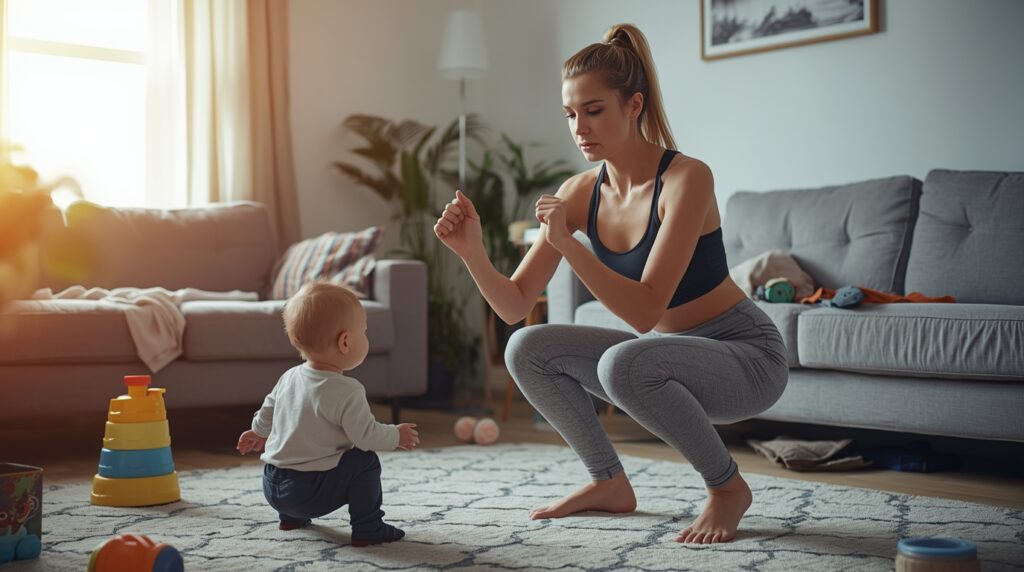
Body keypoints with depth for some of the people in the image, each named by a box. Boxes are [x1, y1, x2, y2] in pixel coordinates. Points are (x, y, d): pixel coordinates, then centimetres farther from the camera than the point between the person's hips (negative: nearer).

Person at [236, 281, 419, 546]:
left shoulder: (289, 377, 8)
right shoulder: (346, 391, -18)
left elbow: (267, 410, 25)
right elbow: (367, 435, -17)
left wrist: (258, 432, 45)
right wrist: (397, 436, 2)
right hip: (307, 491, -9)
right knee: (365, 462, -4)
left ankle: (291, 517, 44)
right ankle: (367, 529, -3)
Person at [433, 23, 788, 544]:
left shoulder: (686, 178, -23)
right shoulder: (580, 192, -4)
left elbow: (645, 311, -30)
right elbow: (515, 305, -5)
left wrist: (567, 243, -36)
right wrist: (472, 253, -23)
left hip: (745, 356, -6)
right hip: (663, 350, 7)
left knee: (624, 363, -35)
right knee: (526, 351, -7)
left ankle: (728, 486, -9)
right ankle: (610, 483, 9)